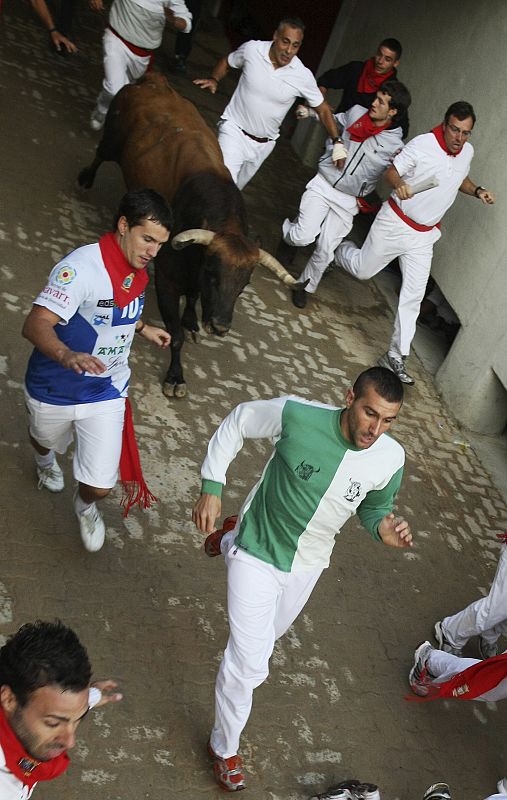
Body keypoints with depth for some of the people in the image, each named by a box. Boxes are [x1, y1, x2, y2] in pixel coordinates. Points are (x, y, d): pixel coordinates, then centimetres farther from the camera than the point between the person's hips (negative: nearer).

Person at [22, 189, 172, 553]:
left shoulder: (138, 268, -5)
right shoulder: (82, 267, -31)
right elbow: (35, 324, -40)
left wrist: (142, 327, 16)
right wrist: (67, 355, -57)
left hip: (106, 391, 4)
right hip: (55, 387, -4)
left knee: (100, 486, -1)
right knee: (46, 438, 30)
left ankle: (85, 506, 39)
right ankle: (45, 460, 71)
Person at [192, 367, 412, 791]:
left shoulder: (391, 459, -21)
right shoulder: (297, 415, -32)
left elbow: (375, 508, -1)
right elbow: (237, 421, -14)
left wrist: (384, 528, -25)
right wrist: (212, 487, -17)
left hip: (307, 564, 5)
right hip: (257, 553, -4)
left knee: (270, 632, 34)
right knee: (248, 664, -7)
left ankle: (229, 543, 61)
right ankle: (225, 747, 24)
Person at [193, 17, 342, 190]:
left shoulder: (303, 76, -13)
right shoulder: (252, 49, -12)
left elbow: (322, 109, -2)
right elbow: (226, 62, 8)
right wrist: (214, 80, -11)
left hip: (263, 144, 3)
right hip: (234, 130, -2)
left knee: (237, 187, 19)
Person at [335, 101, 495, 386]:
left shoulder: (468, 152, 0)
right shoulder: (422, 145, -20)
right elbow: (391, 171, -15)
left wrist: (477, 190, -1)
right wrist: (399, 185, -37)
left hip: (424, 234, 4)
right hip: (395, 223, -4)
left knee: (414, 295, 0)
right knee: (362, 270, 10)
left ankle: (396, 356, 7)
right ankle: (337, 249, 47)